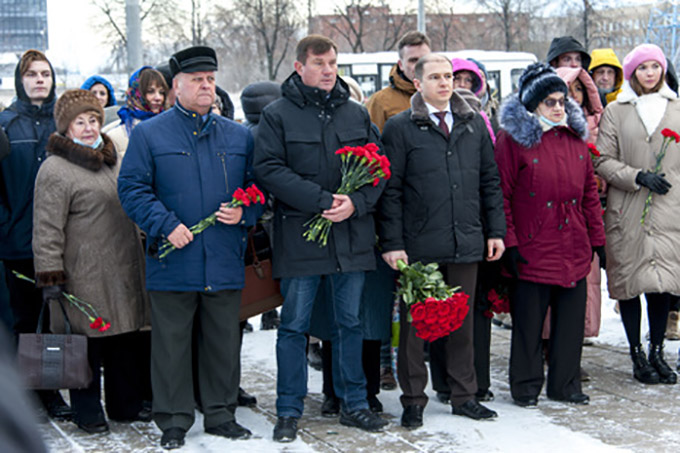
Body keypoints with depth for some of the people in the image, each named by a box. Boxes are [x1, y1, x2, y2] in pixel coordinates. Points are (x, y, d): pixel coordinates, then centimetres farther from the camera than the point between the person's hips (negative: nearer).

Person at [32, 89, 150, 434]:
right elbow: (47, 230, -12)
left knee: (126, 340, 13)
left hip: (124, 269, 7)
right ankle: (87, 411, 15)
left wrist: (141, 251, 26)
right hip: (84, 274, -7)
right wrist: (50, 276, -15)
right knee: (87, 342, 0)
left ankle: (126, 404, 27)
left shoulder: (114, 158, 15)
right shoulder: (54, 170, -10)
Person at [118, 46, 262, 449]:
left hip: (226, 261, 3)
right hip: (173, 262, -3)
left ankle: (221, 413, 23)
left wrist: (244, 212, -6)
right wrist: (166, 225, -14)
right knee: (172, 343, 3)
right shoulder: (149, 134, 1)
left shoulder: (239, 136, 11)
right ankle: (174, 420, 15)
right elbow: (132, 188, -3)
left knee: (224, 340, 10)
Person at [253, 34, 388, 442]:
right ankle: (289, 411, 14)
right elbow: (269, 169, -11)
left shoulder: (357, 114, 11)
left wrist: (355, 203, -12)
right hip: (299, 236, -3)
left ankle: (354, 404, 23)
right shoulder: (277, 115, -1)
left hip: (352, 236, 3)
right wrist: (322, 200, -19)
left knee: (350, 323, 12)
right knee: (295, 326, 4)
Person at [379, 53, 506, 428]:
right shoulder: (400, 128, -1)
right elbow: (390, 190, -4)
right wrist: (392, 242, -9)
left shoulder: (474, 125, 12)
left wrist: (496, 231, 9)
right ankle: (413, 400, 16)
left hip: (466, 243, 4)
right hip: (419, 244, -3)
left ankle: (464, 396, 23)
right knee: (414, 323, 4)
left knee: (463, 320, 11)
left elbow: (490, 181, 15)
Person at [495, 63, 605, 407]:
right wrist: (509, 242, -12)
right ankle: (526, 386, 17)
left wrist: (597, 238, 13)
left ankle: (565, 384, 23)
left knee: (571, 319, 10)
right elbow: (501, 195, -7)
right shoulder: (513, 138, -5)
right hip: (532, 250, -5)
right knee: (528, 322, 2)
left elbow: (589, 192, 16)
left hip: (574, 250, 5)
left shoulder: (575, 137, 12)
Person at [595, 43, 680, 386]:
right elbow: (604, 162, 0)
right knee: (630, 279, 1)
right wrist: (639, 177, -13)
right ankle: (637, 355, 13)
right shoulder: (616, 112, 5)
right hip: (628, 210, -1)